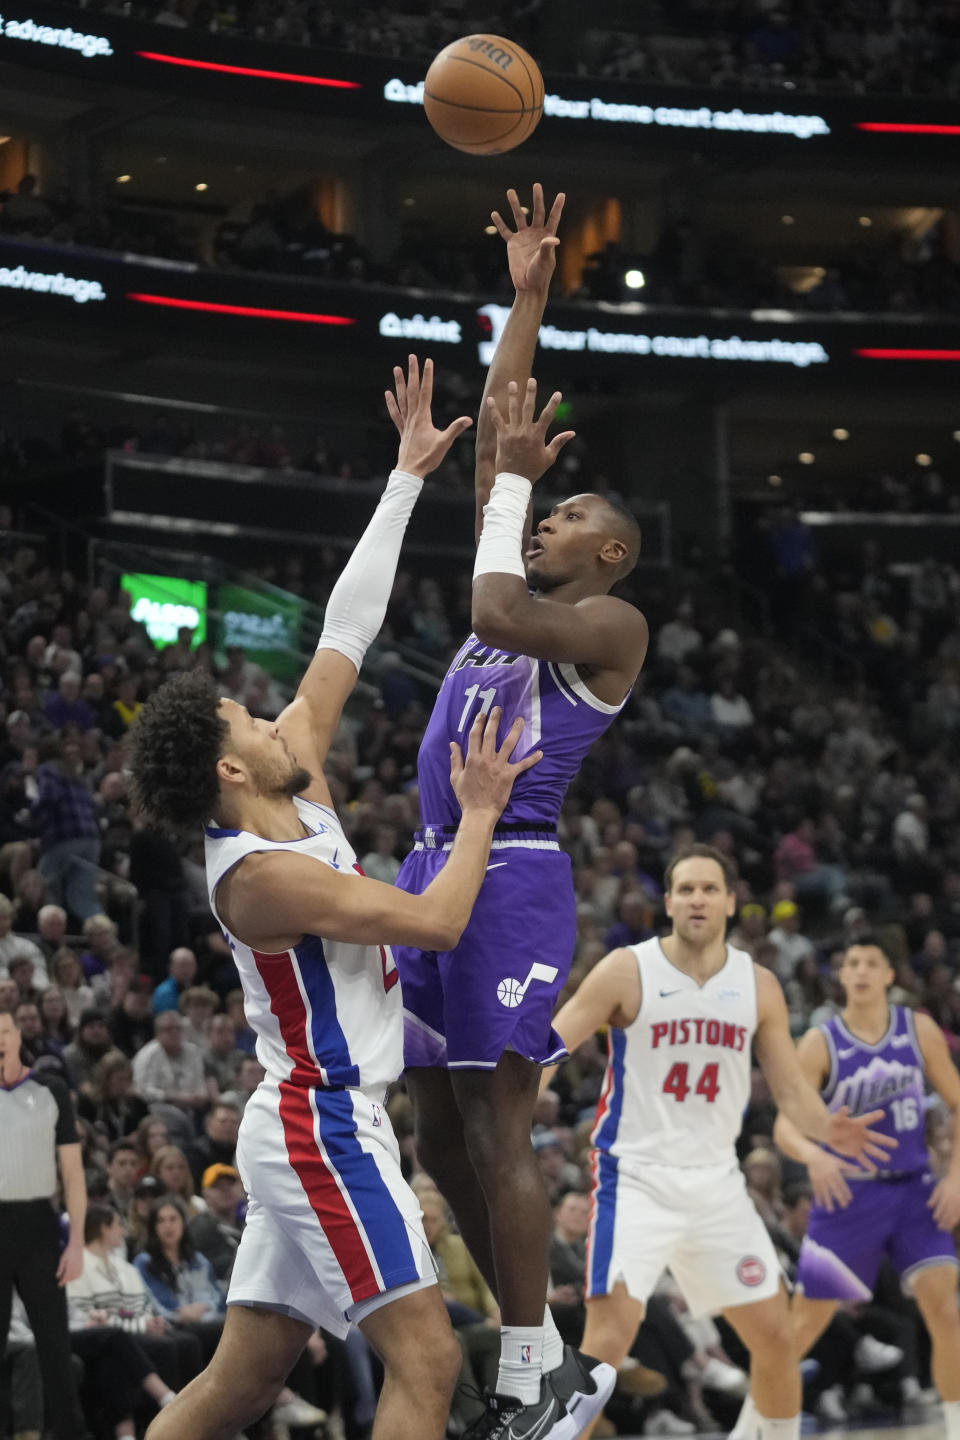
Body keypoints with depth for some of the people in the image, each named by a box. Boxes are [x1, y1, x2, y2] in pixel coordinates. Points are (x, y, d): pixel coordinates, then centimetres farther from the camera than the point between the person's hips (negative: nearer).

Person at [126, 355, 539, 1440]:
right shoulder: (260, 874, -18)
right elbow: (436, 921, -20)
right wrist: (479, 811, -6)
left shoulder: (294, 784, 7)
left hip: (308, 1124, 10)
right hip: (325, 1130, -10)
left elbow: (346, 631, 10)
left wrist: (406, 477, 11)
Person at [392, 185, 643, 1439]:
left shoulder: (612, 623, -2)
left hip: (511, 877, -9)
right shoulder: (529, 604, 21)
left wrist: (516, 478, -9)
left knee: (494, 1132, -11)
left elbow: (495, 613, -20)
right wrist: (527, 301, 17)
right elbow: (496, 438, 20)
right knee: (439, 1134, 8)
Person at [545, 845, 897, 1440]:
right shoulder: (627, 972, -7)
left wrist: (829, 1129, -15)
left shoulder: (759, 986, 5)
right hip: (636, 1181, -4)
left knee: (776, 1334, 7)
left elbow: (792, 1088, 7)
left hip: (717, 1183, 4)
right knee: (608, 1340, -18)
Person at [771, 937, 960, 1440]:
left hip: (914, 1191, 2)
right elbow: (785, 1124, -13)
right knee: (806, 1320, 1)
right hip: (848, 1194, -2)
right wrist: (813, 1155, -35)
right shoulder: (821, 1043, -7)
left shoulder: (919, 1031, 0)